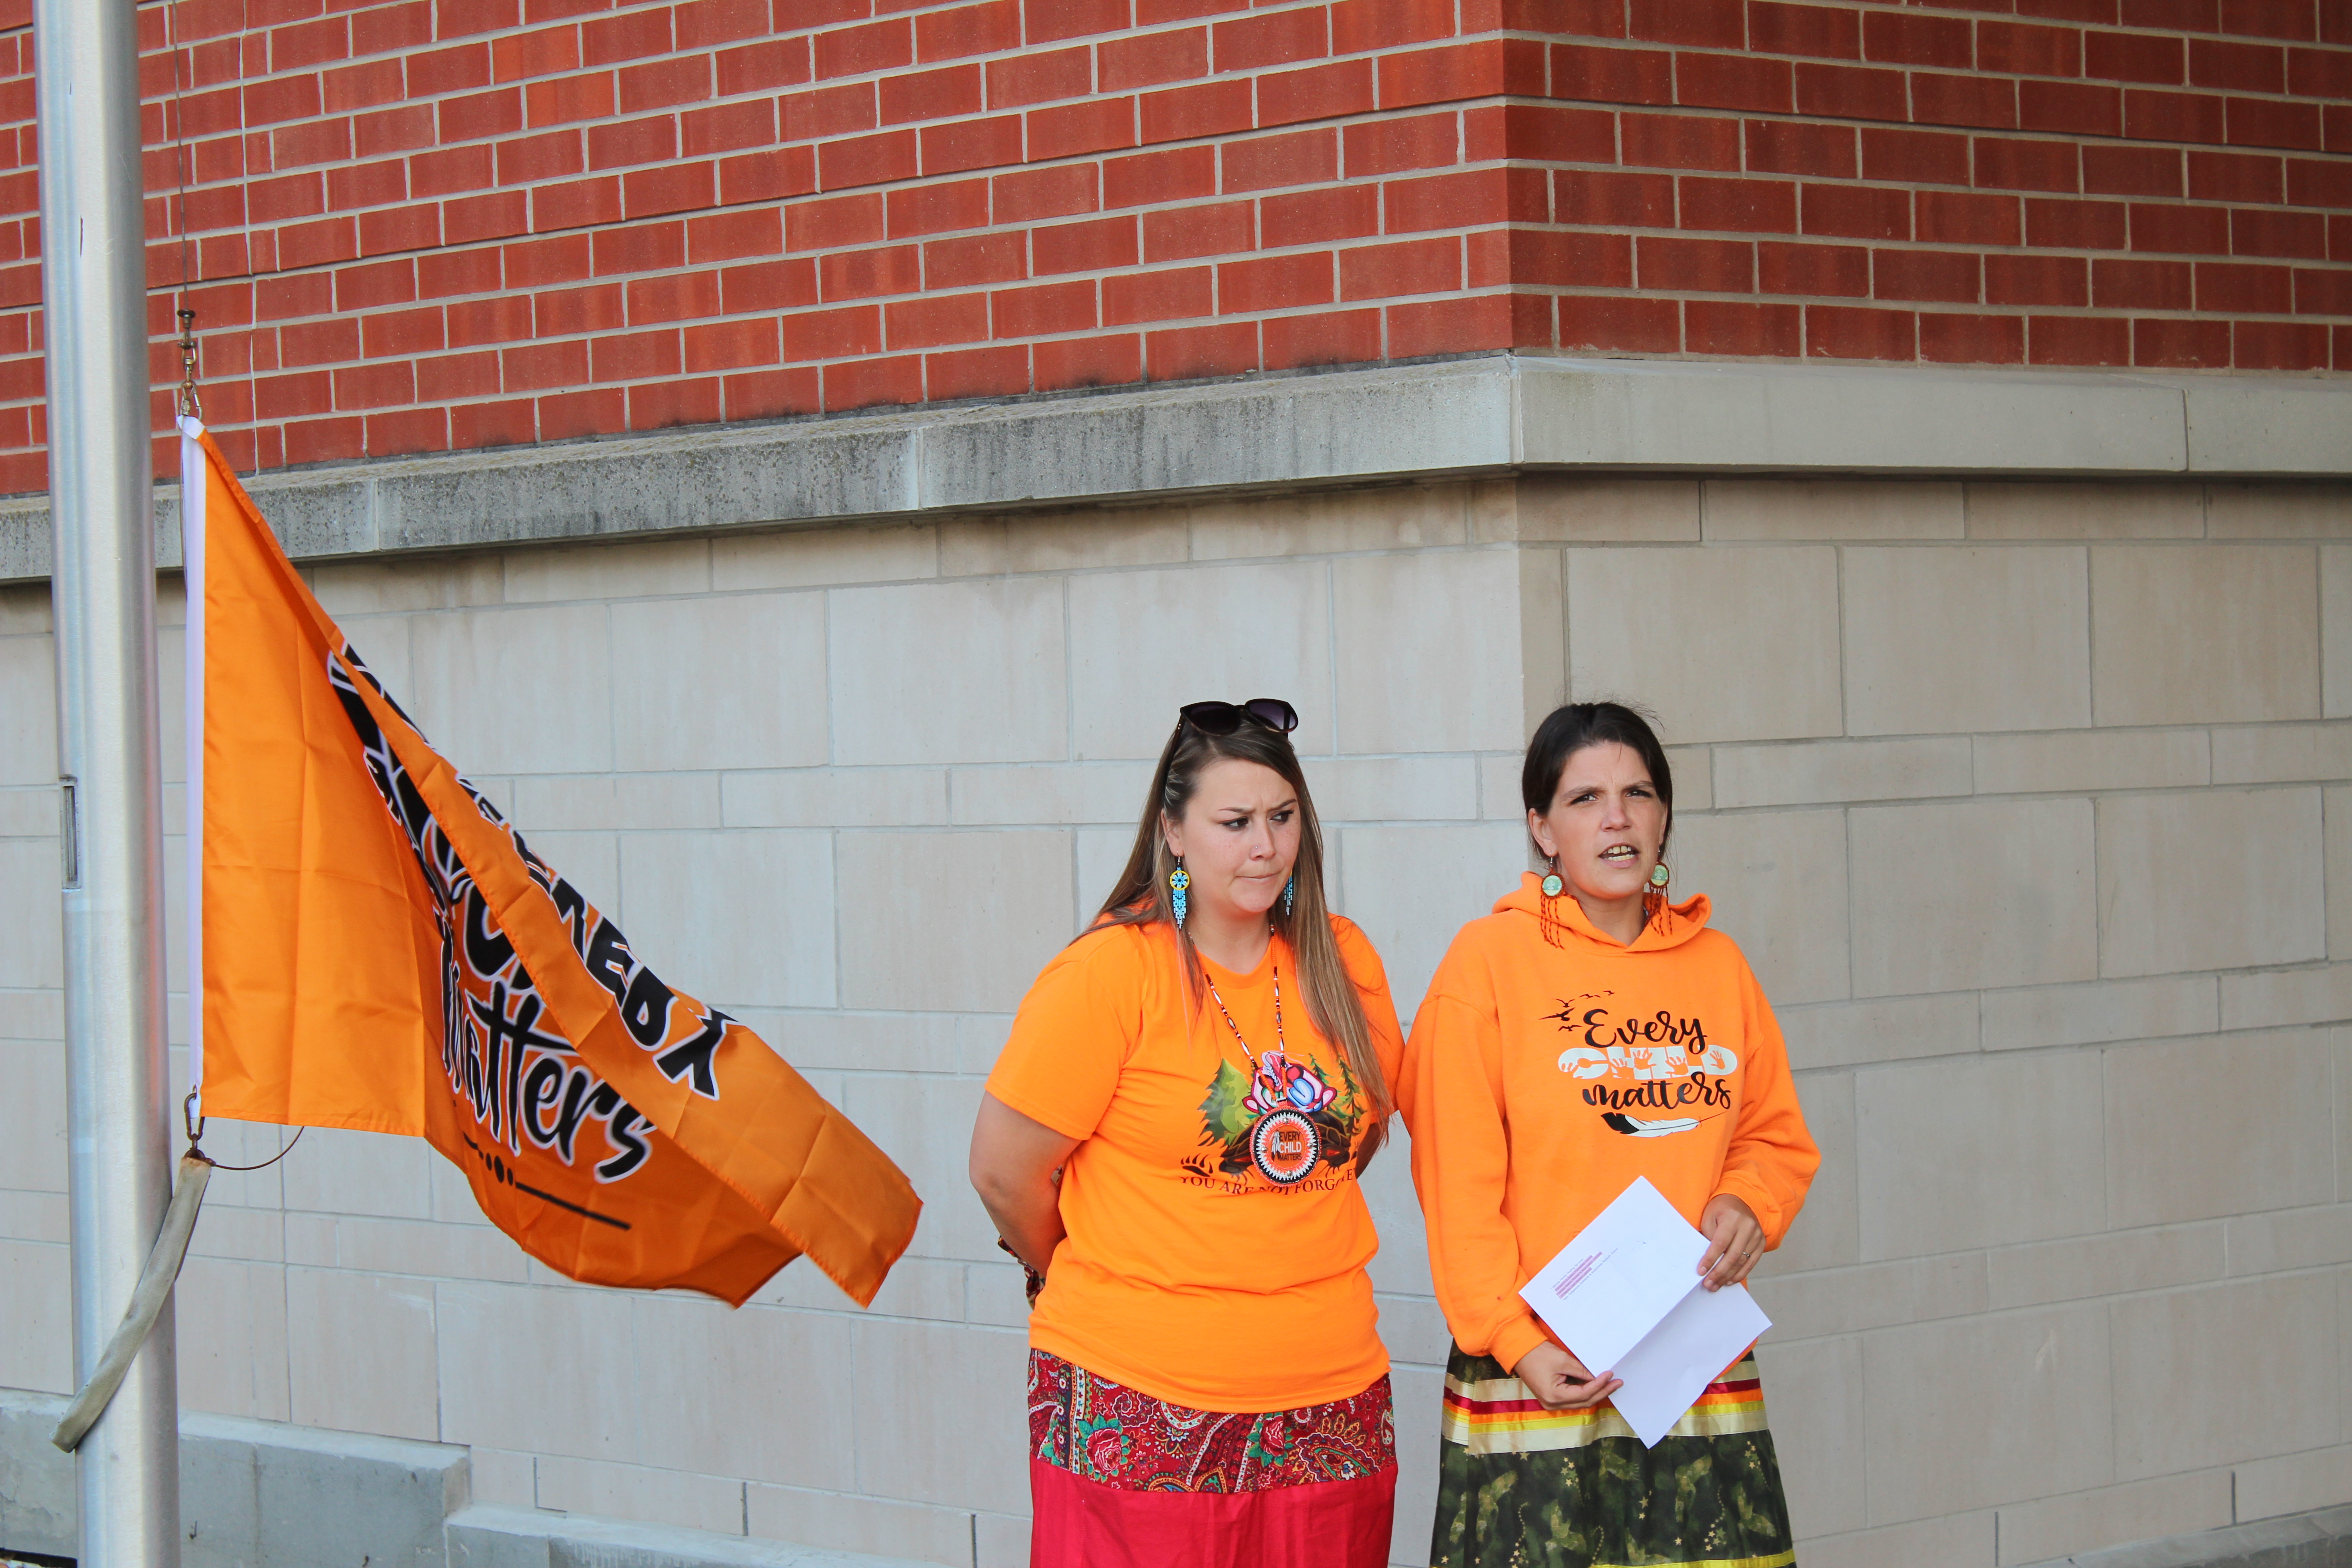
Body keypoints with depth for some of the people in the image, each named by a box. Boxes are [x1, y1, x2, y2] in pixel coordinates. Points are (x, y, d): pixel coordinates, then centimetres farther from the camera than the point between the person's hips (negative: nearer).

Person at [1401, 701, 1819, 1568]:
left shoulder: (1715, 962, 12)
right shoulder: (1489, 960, -2)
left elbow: (1776, 1137, 20)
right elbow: (1458, 1186, -5)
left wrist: (1748, 1204, -2)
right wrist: (1514, 1341, -13)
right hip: (1543, 1373, -4)